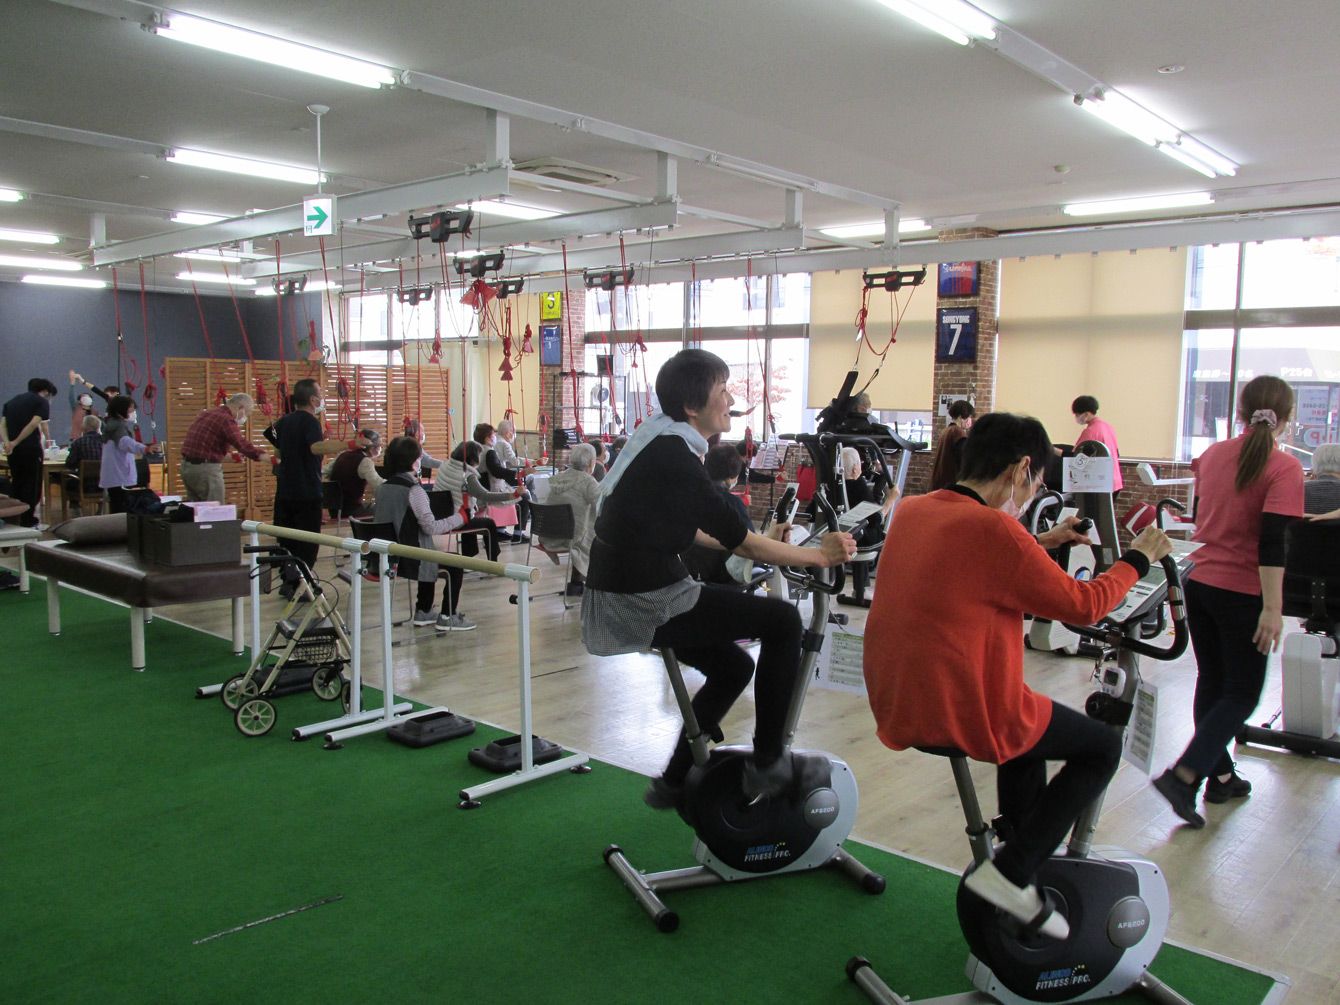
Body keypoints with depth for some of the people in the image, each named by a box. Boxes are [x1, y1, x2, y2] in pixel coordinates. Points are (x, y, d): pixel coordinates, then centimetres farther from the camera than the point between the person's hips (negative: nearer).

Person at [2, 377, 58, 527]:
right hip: (31, 449, -6)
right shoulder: (42, 402, -1)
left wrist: (7, 442, -7)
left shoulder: (11, 401, 19)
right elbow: (34, 424, -16)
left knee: (17, 484, 16)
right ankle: (27, 520, 1)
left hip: (13, 450, 6)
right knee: (32, 485, 1)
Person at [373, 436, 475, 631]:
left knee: (430, 556, 33)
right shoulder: (414, 490, -20)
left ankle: (423, 612, 37)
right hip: (410, 558, -8)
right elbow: (430, 527, -23)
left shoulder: (382, 487, 4)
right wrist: (459, 517, -12)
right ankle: (447, 617, 11)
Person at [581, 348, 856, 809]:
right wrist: (818, 555, -5)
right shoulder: (673, 457, -19)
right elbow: (739, 541, -15)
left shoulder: (659, 440, 9)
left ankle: (674, 781, 30)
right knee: (783, 620, -4)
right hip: (643, 605, -10)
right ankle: (767, 763, 5)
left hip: (626, 594, 10)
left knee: (733, 666, 22)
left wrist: (749, 543, 24)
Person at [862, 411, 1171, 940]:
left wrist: (1040, 542, 29)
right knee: (1103, 746, 14)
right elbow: (1082, 604, -9)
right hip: (965, 719, -8)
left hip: (896, 710, 8)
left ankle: (1025, 851, 39)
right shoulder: (994, 529, -19)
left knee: (1033, 718, 34)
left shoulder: (910, 511, 5)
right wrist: (1138, 559, 8)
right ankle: (1010, 872, 6)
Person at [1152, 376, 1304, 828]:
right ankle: (1183, 775, -9)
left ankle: (1220, 776, 27)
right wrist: (1272, 608, -22)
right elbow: (1272, 543, -21)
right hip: (1243, 594, -6)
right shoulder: (1284, 468, -14)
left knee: (1212, 682, 18)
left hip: (1199, 583, 6)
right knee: (1242, 694, 5)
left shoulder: (1212, 455, 5)